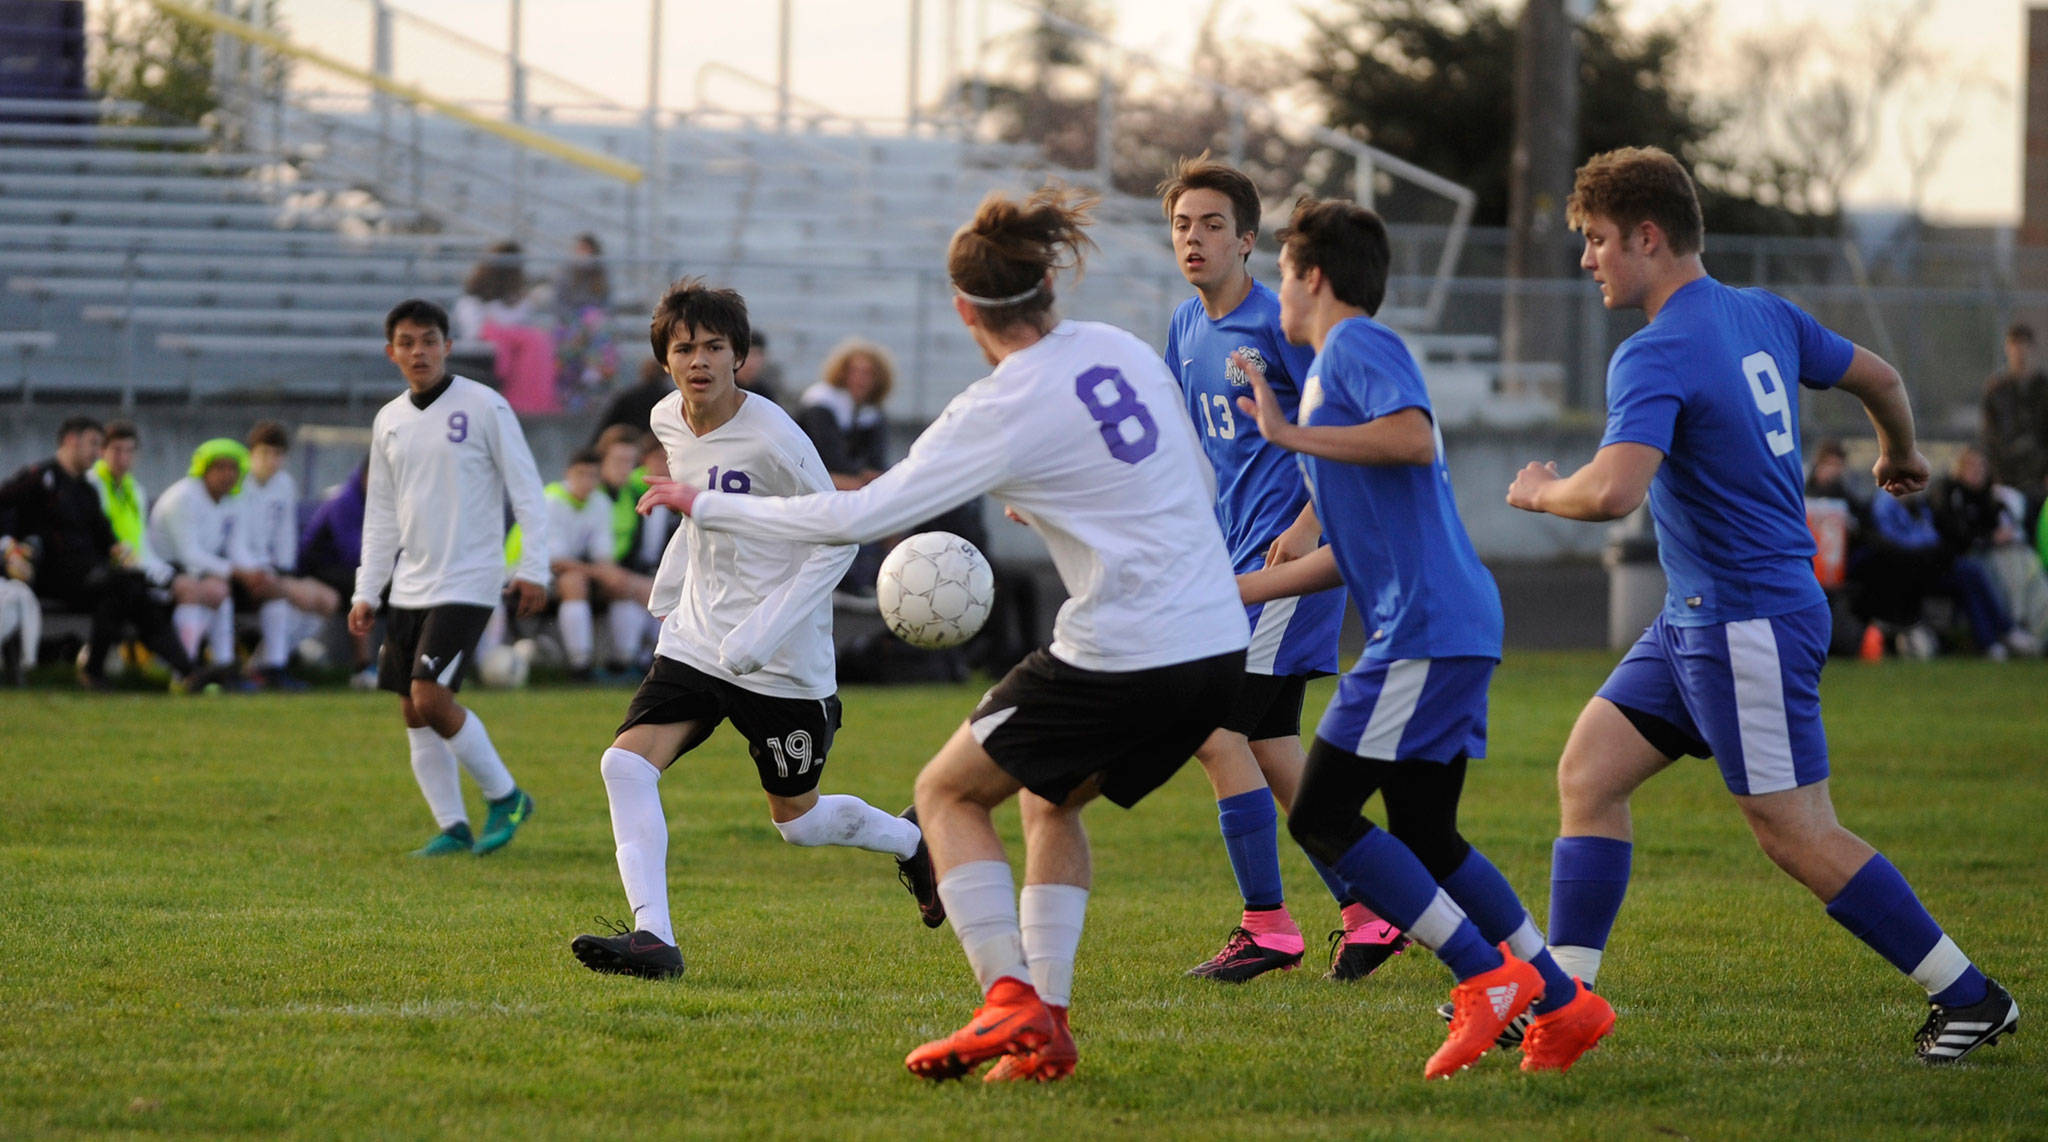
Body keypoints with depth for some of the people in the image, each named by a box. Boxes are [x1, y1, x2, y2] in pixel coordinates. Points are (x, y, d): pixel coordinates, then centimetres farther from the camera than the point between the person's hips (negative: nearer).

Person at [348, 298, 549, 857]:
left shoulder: (484, 407, -6)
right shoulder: (388, 422, 11)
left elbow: (526, 490, -5)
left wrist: (533, 569, -11)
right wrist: (366, 593, 12)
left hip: (467, 582, -6)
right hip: (409, 587, 7)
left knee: (431, 697, -17)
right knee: (413, 711, 3)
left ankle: (505, 796, 0)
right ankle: (452, 826, 11)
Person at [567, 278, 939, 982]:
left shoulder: (772, 438, -20)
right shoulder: (668, 422, 1)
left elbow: (838, 537, -14)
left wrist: (767, 631, -22)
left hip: (783, 661, -6)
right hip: (695, 643, 6)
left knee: (796, 819, 8)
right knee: (626, 764, -16)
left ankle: (909, 840, 38)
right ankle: (653, 937, -19)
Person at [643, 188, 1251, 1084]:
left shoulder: (1002, 412, -11)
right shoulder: (1123, 351, 7)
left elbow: (857, 516, -12)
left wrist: (708, 505, -2)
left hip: (1121, 656, -7)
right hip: (1219, 644, 7)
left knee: (947, 792, 12)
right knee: (1050, 800, 27)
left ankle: (1012, 1002, -2)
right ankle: (1045, 1026, 18)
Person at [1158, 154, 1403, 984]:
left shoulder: (1278, 322, -13)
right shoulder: (1188, 327, 12)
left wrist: (1308, 527, -20)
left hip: (1290, 552, -9)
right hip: (1237, 556, 9)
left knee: (1216, 729, -12)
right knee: (1269, 747, 9)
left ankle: (1267, 927, -5)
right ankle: (1366, 915, 18)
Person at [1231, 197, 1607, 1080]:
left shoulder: (1356, 346, -3)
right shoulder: (1338, 363, 26)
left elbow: (1415, 439, -24)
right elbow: (1353, 553, 29)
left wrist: (1290, 435, -17)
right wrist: (1231, 592, 30)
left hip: (1424, 628, -10)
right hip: (1455, 629, 10)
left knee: (1321, 816, -9)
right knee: (1421, 837, 13)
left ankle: (1487, 973, -12)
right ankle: (1563, 1006, 12)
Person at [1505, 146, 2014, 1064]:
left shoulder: (1655, 357, -20)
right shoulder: (1764, 317, 7)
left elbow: (1613, 491, -34)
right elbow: (1878, 378, 21)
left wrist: (1540, 493, -12)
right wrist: (1901, 456, 42)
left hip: (1749, 625, -10)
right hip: (1700, 617, 10)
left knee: (1798, 836, -3)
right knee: (1588, 772, 8)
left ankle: (1971, 998, 4)